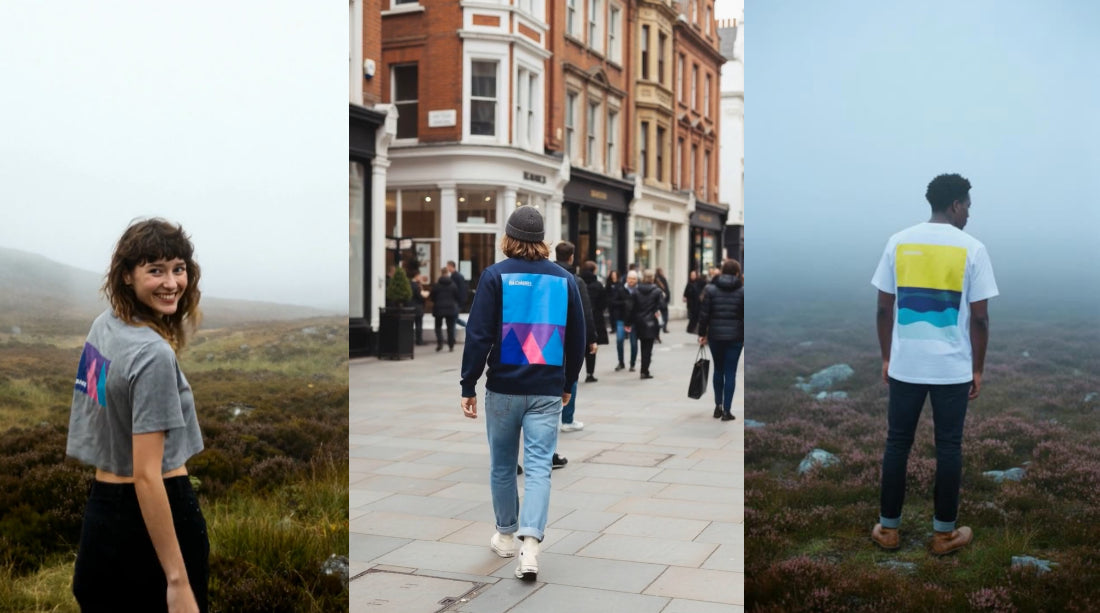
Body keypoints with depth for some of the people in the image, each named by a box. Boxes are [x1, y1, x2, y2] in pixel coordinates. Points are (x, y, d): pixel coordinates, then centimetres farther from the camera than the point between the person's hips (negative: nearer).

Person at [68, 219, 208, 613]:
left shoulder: (103, 325, 3)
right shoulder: (153, 354, -22)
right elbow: (147, 476, -26)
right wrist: (179, 581, -26)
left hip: (100, 510, 8)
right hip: (154, 513, -8)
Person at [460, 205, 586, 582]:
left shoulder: (495, 276, -4)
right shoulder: (565, 279, 6)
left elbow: (478, 335, -8)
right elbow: (577, 339, 11)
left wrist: (468, 386, -3)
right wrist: (567, 384, 21)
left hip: (503, 388, -1)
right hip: (547, 391, 2)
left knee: (502, 465, 15)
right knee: (538, 467, 0)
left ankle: (506, 536, 29)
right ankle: (529, 545, -14)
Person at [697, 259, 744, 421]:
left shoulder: (711, 289, -1)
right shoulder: (742, 291, -4)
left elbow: (704, 314, -3)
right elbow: (745, 316, -4)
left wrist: (702, 333, 5)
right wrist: (745, 336, 5)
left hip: (715, 335, 2)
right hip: (735, 337, -1)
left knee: (718, 370, 18)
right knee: (730, 373, 3)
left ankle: (718, 405, 19)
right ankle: (726, 410, 2)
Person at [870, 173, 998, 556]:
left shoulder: (898, 242, 0)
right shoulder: (972, 248, -6)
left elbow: (884, 309, 2)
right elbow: (979, 318, -5)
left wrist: (886, 358, 12)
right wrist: (978, 369, 5)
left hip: (905, 366, 2)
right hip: (953, 369, -2)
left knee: (897, 444, 10)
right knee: (949, 447, 9)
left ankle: (888, 529, 18)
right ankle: (944, 533, 19)